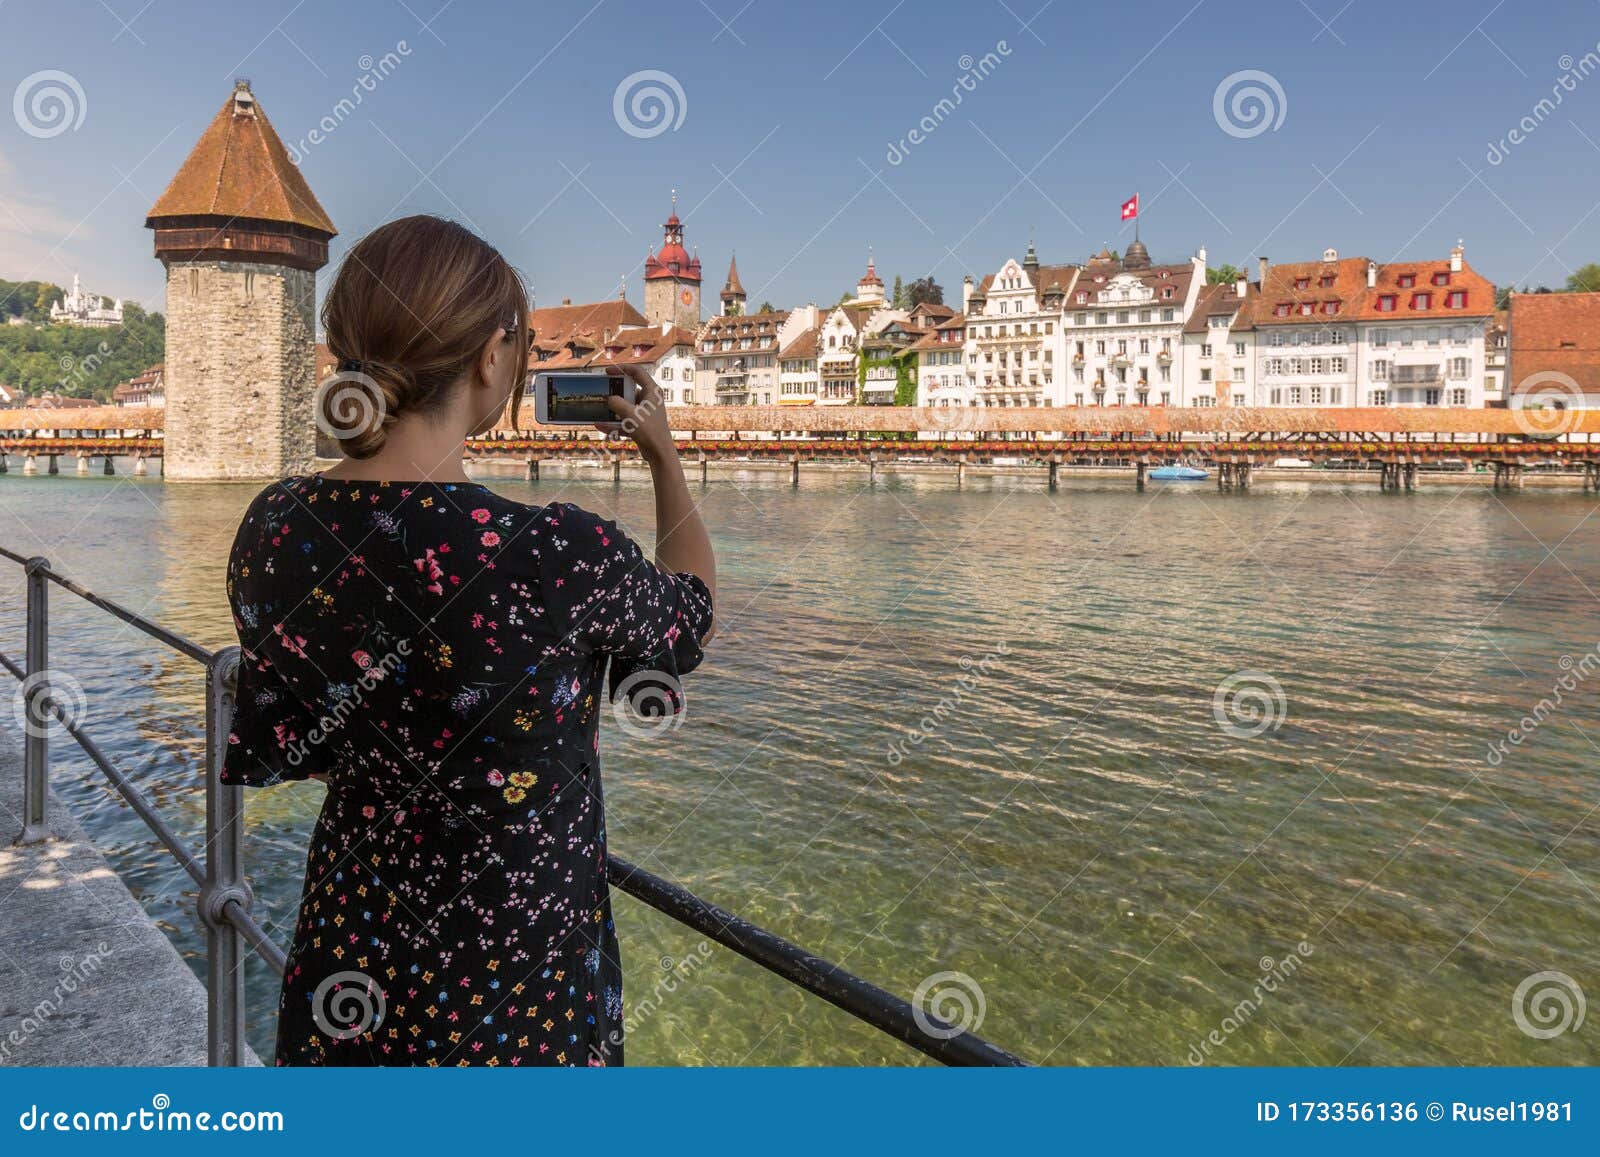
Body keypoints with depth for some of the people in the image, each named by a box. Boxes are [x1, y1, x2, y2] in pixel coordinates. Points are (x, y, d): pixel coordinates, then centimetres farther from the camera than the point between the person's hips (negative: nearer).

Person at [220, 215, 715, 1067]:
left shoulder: (271, 529, -11)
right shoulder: (560, 554, -28)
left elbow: (281, 752, 4)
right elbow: (692, 606, -4)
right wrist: (665, 454, 10)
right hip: (514, 993, -5)